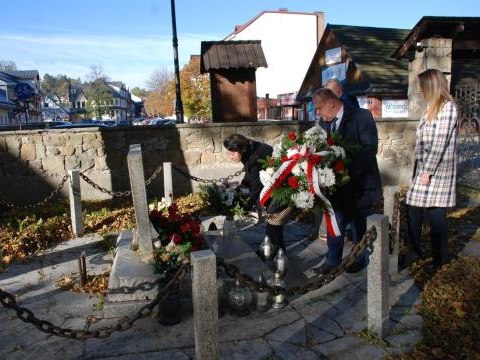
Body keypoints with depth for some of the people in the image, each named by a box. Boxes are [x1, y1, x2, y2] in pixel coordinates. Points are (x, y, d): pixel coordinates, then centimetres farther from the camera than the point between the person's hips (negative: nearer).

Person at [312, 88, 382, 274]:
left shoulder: (361, 116, -11)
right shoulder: (325, 122, 6)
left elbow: (370, 148, -18)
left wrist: (350, 172, -27)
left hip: (360, 183, -4)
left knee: (362, 224, 12)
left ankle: (361, 260, 30)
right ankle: (332, 261, 20)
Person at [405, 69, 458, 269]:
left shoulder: (447, 107, -12)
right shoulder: (433, 107, 16)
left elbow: (440, 143, -18)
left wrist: (427, 170, -18)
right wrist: (421, 169, 14)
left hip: (435, 170, -9)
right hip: (424, 167, 9)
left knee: (435, 211, 1)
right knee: (414, 208, 11)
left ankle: (440, 258, 16)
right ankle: (414, 250, 25)